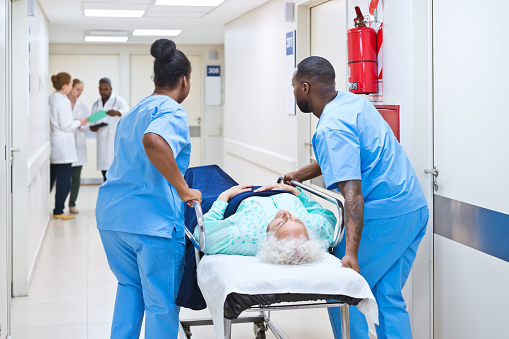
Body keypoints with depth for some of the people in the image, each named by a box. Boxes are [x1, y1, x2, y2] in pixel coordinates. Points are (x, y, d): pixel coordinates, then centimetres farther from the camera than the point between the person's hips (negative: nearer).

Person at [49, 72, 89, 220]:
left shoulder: (51, 99, 11)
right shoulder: (63, 101, -15)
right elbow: (65, 125, -16)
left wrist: (73, 121, 18)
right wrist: (79, 122, -1)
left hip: (52, 144, 9)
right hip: (63, 145, -9)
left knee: (50, 178, 14)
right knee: (64, 179, -1)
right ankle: (58, 211, 3)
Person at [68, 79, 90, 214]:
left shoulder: (83, 106, 12)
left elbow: (88, 125, 10)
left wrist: (80, 124, -11)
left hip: (78, 144, 3)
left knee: (76, 176, 2)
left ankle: (72, 204, 11)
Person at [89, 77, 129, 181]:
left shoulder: (119, 101, -2)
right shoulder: (96, 105, 18)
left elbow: (126, 111, -22)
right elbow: (93, 121, 23)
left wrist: (117, 113, -45)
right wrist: (92, 127, -2)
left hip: (117, 143, -6)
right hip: (102, 144, 6)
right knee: (106, 175, 8)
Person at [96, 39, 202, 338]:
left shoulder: (133, 113, 21)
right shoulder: (172, 111, -8)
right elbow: (153, 141, -31)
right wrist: (184, 189, -23)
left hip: (111, 213, 9)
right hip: (152, 219, -8)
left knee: (130, 284, 25)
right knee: (162, 302, 4)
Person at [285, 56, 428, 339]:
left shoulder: (331, 127, -17)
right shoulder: (353, 101, 12)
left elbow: (352, 191, -28)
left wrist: (351, 253, -33)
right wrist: (298, 176, 38)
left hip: (382, 218, -9)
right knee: (389, 297, 13)